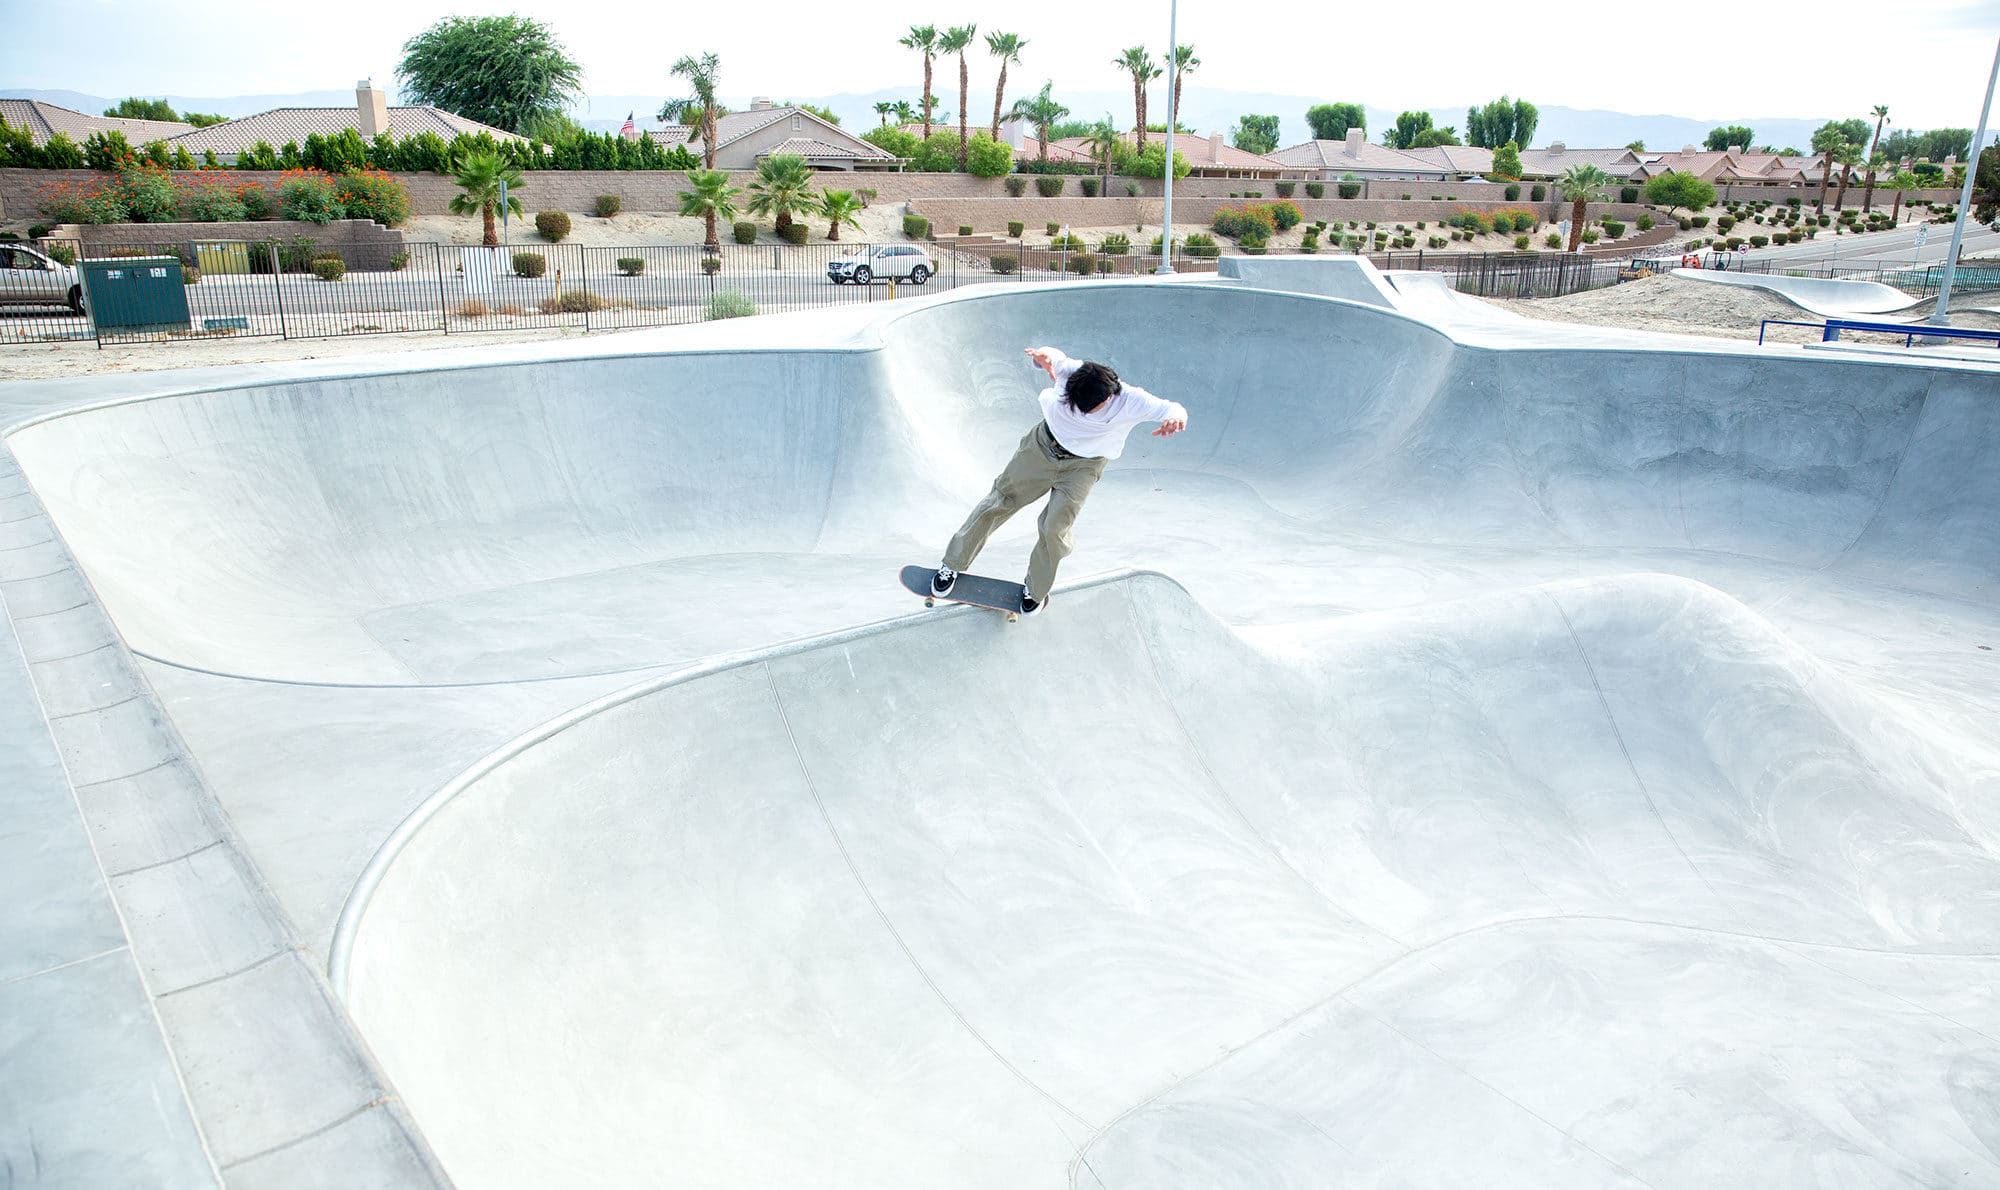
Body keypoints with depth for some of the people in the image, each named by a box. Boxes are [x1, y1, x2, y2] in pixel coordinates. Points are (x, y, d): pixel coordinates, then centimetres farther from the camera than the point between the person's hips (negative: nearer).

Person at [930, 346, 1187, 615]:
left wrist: (1175, 417, -58)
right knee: (998, 503, 7)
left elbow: (1171, 409, -32)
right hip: (1044, 445, 2)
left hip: (1082, 466, -2)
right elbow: (1050, 355, -17)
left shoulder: (1130, 401, -31)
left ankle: (1036, 590, 18)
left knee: (1055, 530, -11)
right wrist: (1043, 355, -43)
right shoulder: (1070, 371, -29)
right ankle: (953, 564, 25)